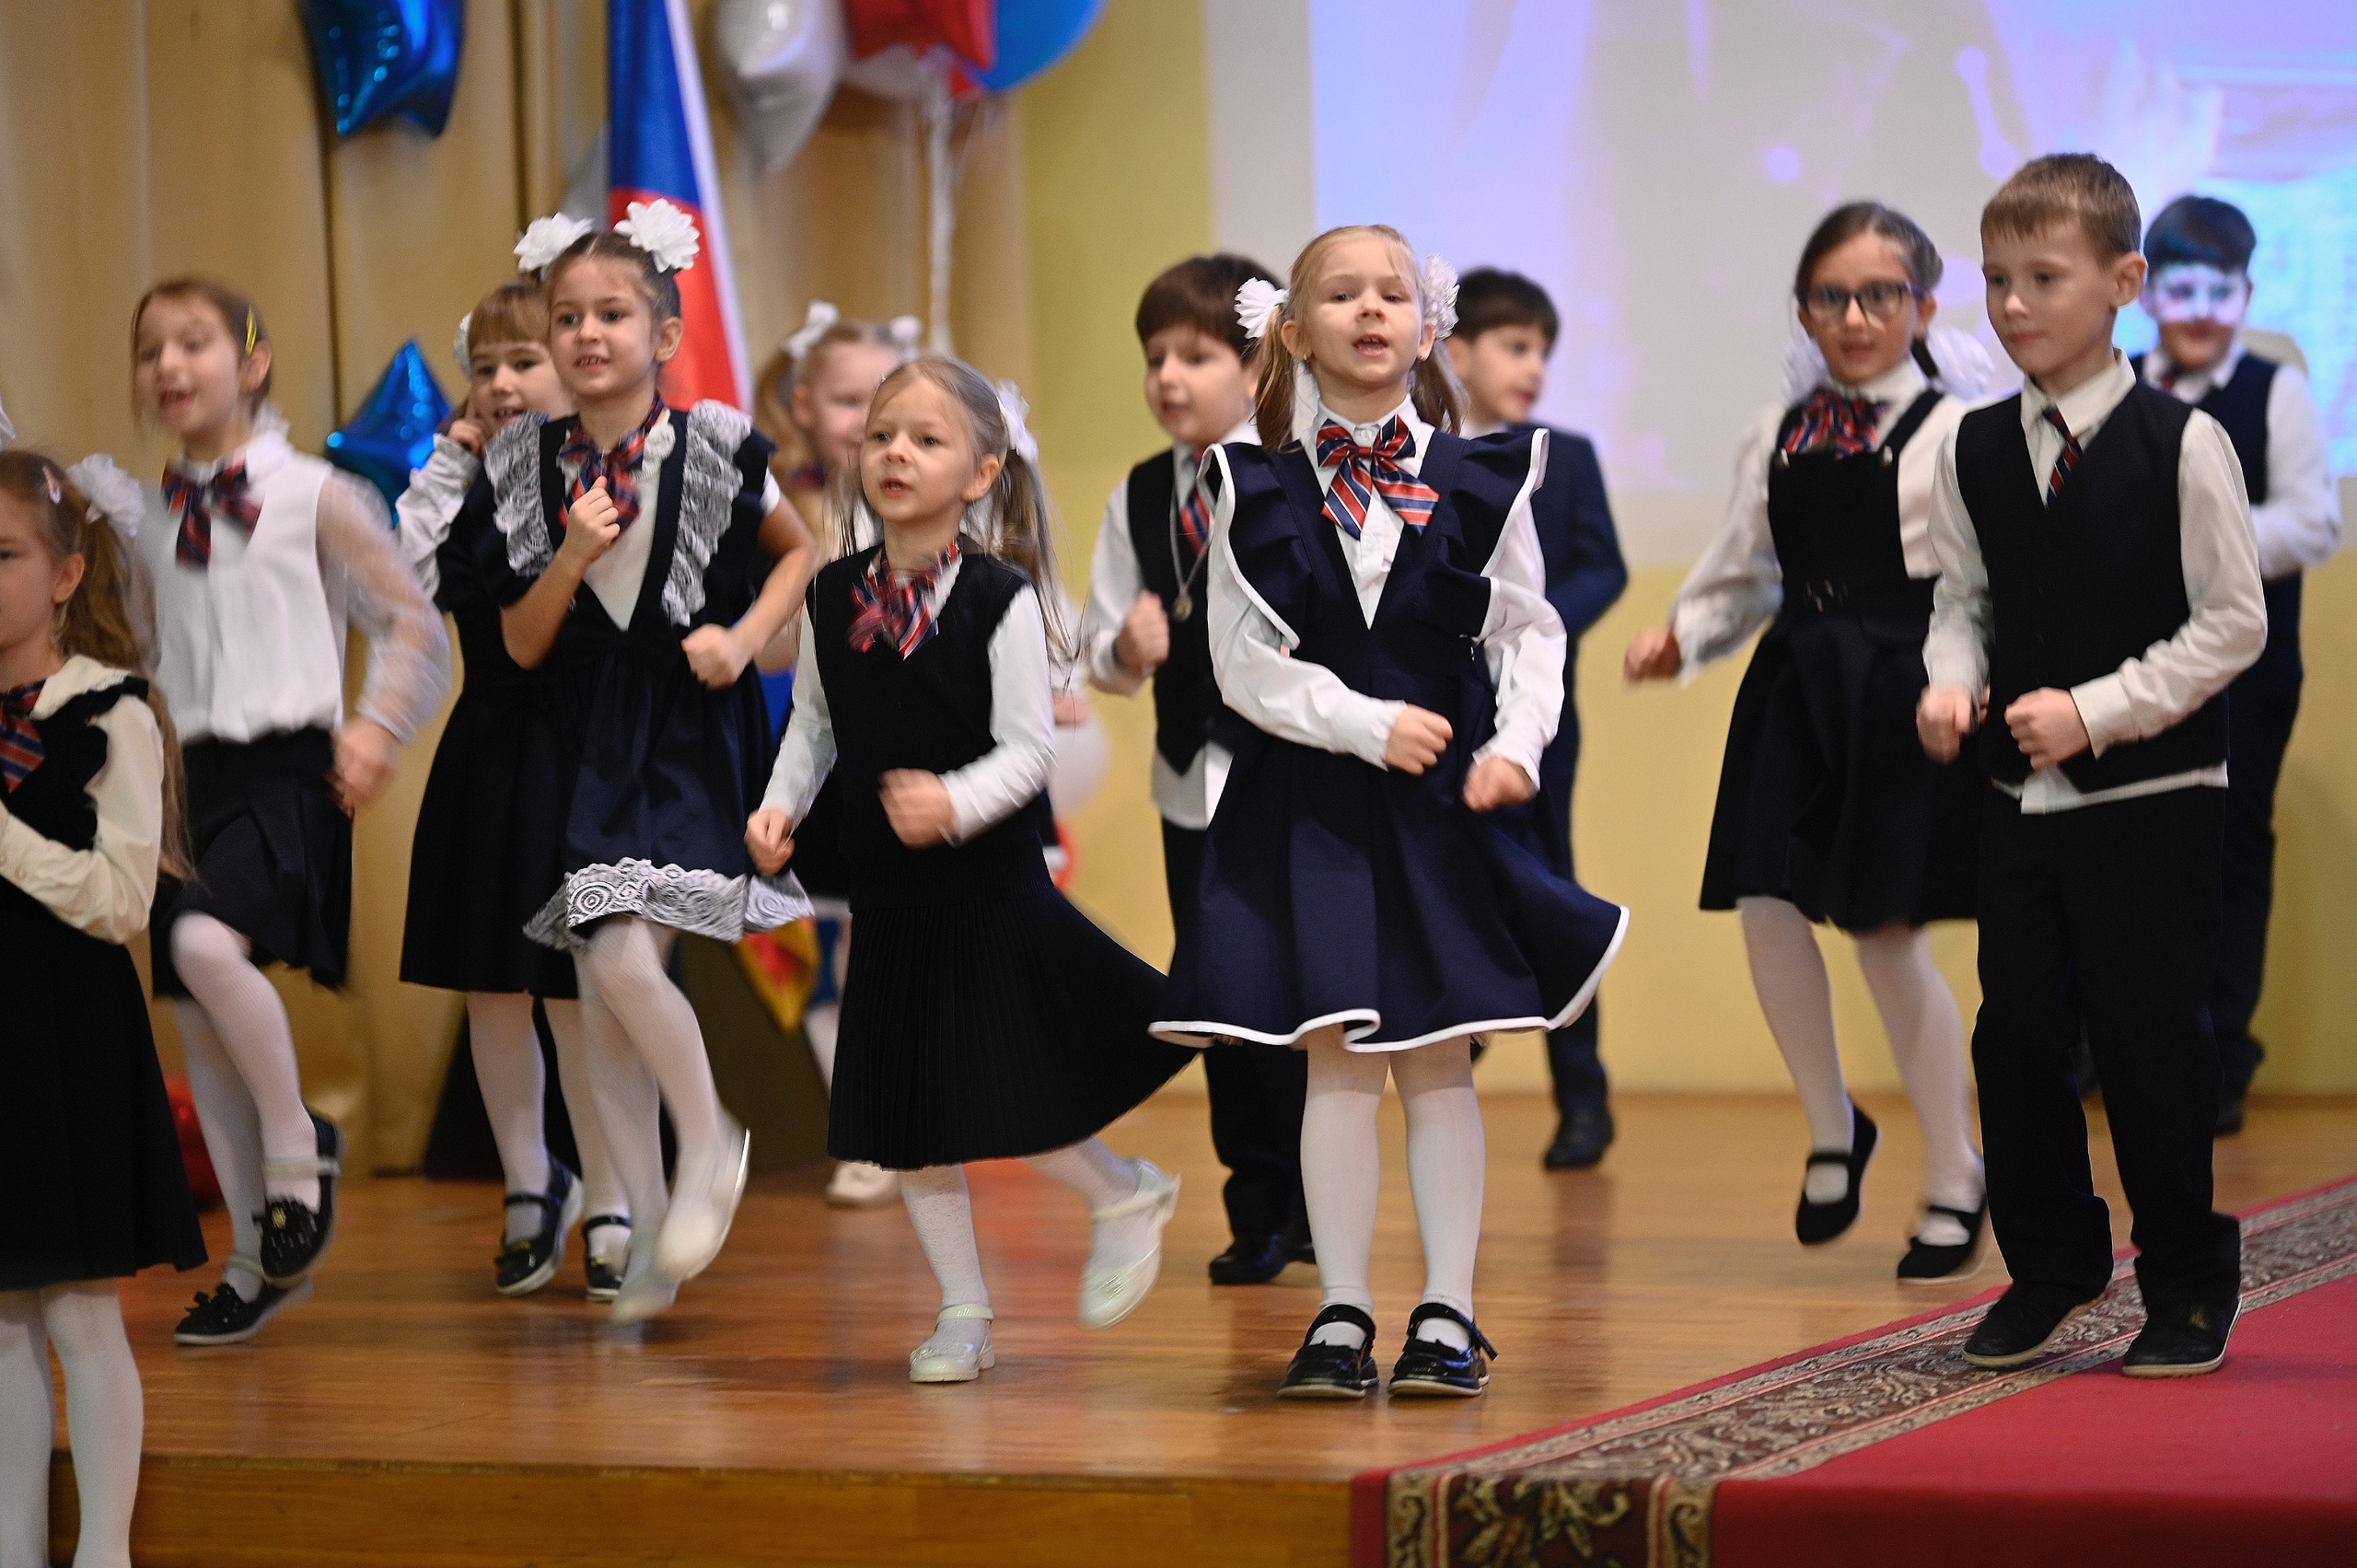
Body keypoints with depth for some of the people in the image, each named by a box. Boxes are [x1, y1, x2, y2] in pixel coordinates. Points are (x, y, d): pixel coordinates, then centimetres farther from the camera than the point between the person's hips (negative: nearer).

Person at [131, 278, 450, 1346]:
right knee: (197, 1019, 5)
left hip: (285, 767, -6)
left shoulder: (314, 497, -1)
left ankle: (295, 1142, -9)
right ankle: (258, 1260, 17)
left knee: (208, 943, -32)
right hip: (187, 774, 6)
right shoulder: (146, 523, 13)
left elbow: (411, 622, 2)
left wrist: (377, 726, -9)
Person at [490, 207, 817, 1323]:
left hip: (690, 741, -4)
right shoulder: (526, 466, 0)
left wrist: (746, 635, -5)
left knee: (625, 961, -20)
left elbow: (799, 550, 11)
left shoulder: (711, 451, -7)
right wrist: (570, 559, -14)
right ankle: (651, 1231, 18)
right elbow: (521, 645, 3)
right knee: (601, 1015, 4)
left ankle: (710, 1144, 6)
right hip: (586, 756, 4)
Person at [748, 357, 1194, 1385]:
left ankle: (1123, 1196, 25)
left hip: (993, 885, -5)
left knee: (1006, 1101, -5)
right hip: (888, 894, 5)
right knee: (906, 1119, 7)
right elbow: (814, 724, 12)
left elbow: (1028, 750, -13)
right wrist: (780, 805, -4)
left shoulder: (1002, 600, -12)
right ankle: (963, 1312, 20)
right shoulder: (832, 599, 2)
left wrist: (954, 803, -30)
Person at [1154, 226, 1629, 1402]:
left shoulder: (1478, 484, 3)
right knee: (1336, 1060, 0)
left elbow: (1528, 630, 6)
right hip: (1308, 800, 0)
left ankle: (1448, 1314, 8)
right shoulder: (1256, 491, 1)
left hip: (1442, 796, 1)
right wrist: (1370, 725, -12)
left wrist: (1518, 742, -10)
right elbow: (1245, 663, -3)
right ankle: (1341, 1315, 7)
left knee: (1439, 1060, 3)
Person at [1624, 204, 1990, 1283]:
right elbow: (1744, 571, 20)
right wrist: (1682, 634, 5)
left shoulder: (1956, 435, -3)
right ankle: (1831, 1131, 17)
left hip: (1902, 692, -5)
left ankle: (1953, 1182, 14)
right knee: (1766, 907, -8)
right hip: (1795, 684, 5)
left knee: (1889, 936, -3)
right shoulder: (1776, 438, 14)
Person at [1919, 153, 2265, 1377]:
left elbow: (2233, 624, -9)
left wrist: (2095, 710, -16)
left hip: (2154, 795, -4)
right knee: (2016, 1034, 7)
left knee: (2151, 1038, 0)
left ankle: (2188, 1285, 14)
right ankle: (2050, 1266, 23)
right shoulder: (1974, 451, 4)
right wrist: (1953, 679, -8)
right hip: (2019, 796, 4)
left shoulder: (2181, 444, -9)